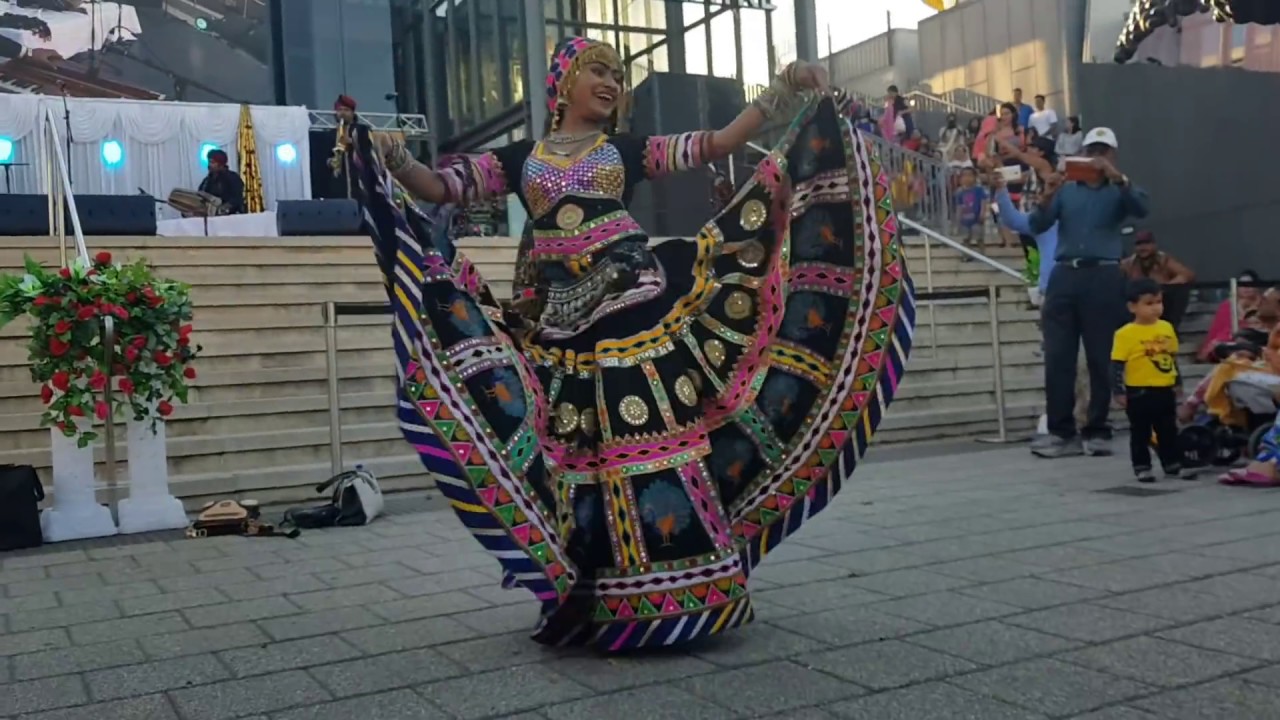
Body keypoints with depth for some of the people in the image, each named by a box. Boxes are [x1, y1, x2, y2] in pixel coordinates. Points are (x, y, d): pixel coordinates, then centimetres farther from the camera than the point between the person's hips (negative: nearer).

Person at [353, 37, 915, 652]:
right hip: (558, 321, 1)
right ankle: (594, 598, 13)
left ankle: (676, 584, 3)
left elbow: (717, 144, 8)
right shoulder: (518, 159, 15)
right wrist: (394, 164, -11)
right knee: (574, 449, 2)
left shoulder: (629, 151, 14)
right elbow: (440, 186, 9)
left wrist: (780, 93, 0)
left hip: (637, 304, -1)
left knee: (655, 430, -7)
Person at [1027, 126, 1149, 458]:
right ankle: (1061, 431, 0)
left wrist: (1118, 178, -19)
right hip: (1065, 275, 2)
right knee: (1057, 358, -4)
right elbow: (1037, 226, 8)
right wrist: (1046, 197, -10)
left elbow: (1141, 209, -8)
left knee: (1101, 360, 0)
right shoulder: (1066, 190, 19)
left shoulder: (1119, 191, 14)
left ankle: (1097, 431, 6)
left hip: (1103, 277, -2)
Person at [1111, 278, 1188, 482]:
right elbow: (1117, 365, -12)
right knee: (1140, 433, 5)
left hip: (1165, 391, 5)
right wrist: (1119, 391, -14)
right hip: (1139, 393, -5)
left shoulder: (1166, 328, 5)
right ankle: (1142, 468, 14)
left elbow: (1173, 358, 16)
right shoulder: (1125, 334, -13)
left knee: (1169, 431, 15)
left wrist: (1177, 383, 20)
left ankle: (1173, 465, 26)